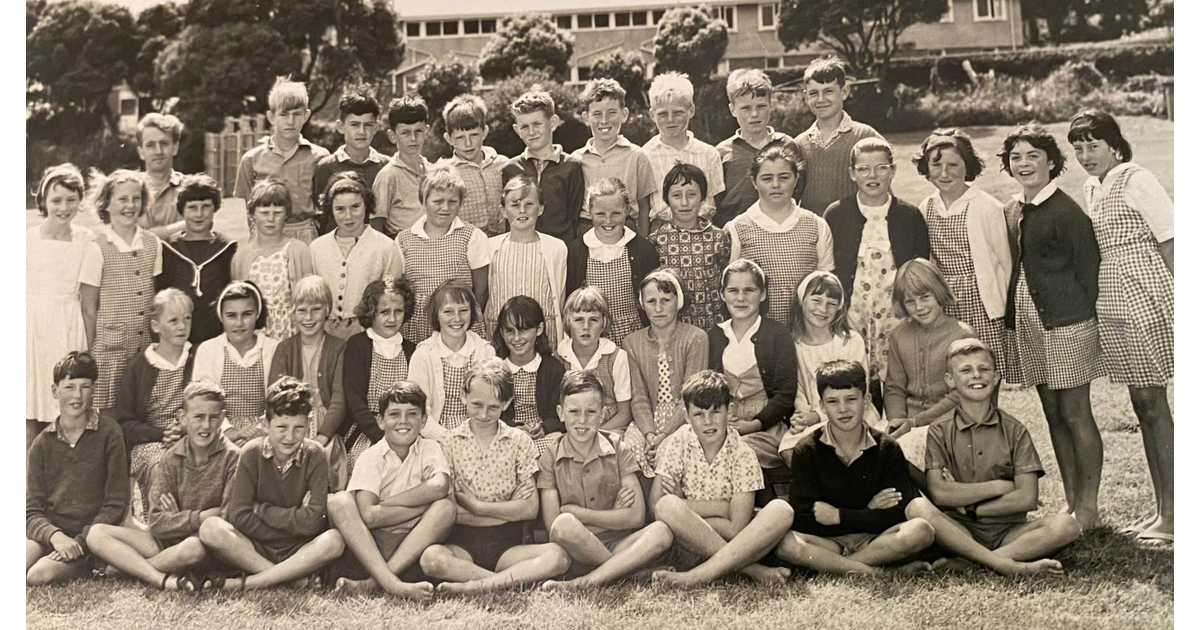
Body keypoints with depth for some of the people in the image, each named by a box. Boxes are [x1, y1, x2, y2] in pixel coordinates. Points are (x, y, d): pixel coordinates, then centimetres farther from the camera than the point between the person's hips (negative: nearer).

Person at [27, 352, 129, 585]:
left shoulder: (108, 433, 1)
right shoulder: (42, 443, 11)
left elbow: (115, 505, -2)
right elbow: (32, 511, 4)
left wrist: (81, 540, -16)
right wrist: (55, 535, -17)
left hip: (88, 535, -2)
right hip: (46, 533, 2)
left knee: (40, 575, -30)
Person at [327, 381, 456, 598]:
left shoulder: (430, 449, 4)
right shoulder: (371, 456, 0)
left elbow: (440, 487, -20)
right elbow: (368, 516, -15)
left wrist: (383, 504, -16)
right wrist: (425, 503, -14)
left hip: (414, 544, 0)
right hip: (370, 545, 0)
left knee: (446, 507, -25)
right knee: (339, 501, -23)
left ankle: (371, 582, -30)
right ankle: (392, 584, -39)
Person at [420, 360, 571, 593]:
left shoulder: (520, 442, 8)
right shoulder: (449, 442, 4)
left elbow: (530, 509, 1)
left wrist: (477, 506, -4)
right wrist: (509, 510, -5)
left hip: (507, 545, 1)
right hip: (462, 543, -1)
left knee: (559, 556, -29)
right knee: (431, 558, -36)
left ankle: (474, 585, -27)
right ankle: (517, 580, -25)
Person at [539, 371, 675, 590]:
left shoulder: (617, 451, 8)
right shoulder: (549, 458, 4)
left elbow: (636, 517, -2)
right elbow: (552, 525, -4)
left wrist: (574, 511, -4)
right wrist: (613, 515, -4)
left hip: (618, 544, 2)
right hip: (576, 553, -2)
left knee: (661, 531, -28)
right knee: (564, 525, -34)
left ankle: (583, 583, -30)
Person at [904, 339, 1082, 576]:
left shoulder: (1014, 431, 7)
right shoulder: (940, 431, 5)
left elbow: (1027, 498, -4)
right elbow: (938, 493, -9)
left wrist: (967, 508, -7)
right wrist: (1000, 487, -8)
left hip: (1007, 531, 2)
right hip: (959, 531, -1)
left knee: (1066, 525, -25)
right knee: (917, 507, -30)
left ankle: (964, 562, -30)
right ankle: (1005, 565, -35)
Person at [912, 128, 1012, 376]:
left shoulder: (989, 208, -7)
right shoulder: (926, 209, 8)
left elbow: (1006, 262, -3)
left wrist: (1008, 310, -2)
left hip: (981, 308, -4)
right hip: (942, 309, 4)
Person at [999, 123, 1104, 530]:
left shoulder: (1066, 211, -10)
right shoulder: (1013, 212, 11)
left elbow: (1087, 269, -8)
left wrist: (1078, 316, -7)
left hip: (1066, 325, -7)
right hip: (1027, 324, 7)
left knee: (1075, 414, -2)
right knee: (1053, 416, 12)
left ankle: (1089, 506, 8)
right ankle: (1071, 502, 20)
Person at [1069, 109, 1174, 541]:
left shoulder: (1135, 181, -8)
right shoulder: (1091, 189, 14)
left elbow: (1169, 240, -11)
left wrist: (1177, 300, -14)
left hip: (1146, 302, -8)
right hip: (1111, 308, 8)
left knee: (1152, 402, -5)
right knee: (1142, 404, 11)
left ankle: (1172, 515, 1)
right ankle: (1160, 509, 18)